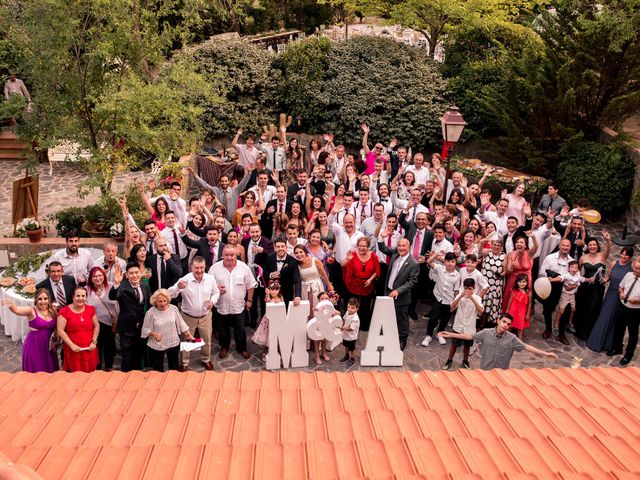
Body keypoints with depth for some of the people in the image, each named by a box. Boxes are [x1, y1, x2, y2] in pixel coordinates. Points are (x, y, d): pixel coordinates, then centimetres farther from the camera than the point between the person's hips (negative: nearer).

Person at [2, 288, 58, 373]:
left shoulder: (53, 310, 0)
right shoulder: (31, 311, -12)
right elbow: (16, 310, -30)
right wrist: (10, 305, -52)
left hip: (48, 347, 4)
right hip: (34, 346, -4)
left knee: (49, 372, 13)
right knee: (35, 373, 5)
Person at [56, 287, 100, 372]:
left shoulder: (91, 309, 5)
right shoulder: (65, 311, -5)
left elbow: (96, 326, 12)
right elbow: (60, 330, -7)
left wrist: (94, 342, 0)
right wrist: (72, 345, -13)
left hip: (89, 350, 3)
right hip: (73, 351, -3)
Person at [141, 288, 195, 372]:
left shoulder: (173, 309, -9)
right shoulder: (150, 313, -15)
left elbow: (181, 323, 2)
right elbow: (145, 329, -7)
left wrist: (189, 335, 2)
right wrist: (154, 333, -25)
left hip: (173, 343, 2)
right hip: (157, 345, -2)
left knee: (174, 367, 19)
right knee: (158, 369, 12)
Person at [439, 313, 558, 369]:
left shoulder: (511, 338, -11)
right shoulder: (486, 333, -11)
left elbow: (526, 347, -10)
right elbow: (470, 336, -7)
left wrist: (545, 354, -15)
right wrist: (451, 335, -11)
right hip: (485, 371, 0)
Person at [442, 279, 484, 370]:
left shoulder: (477, 298, -8)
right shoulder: (460, 296, -8)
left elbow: (481, 311, -24)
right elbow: (452, 308, -21)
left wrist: (472, 299, -32)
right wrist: (461, 296, -29)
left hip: (469, 328, 0)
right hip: (458, 326, 0)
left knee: (467, 346, 15)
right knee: (454, 344, 10)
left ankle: (465, 361, 35)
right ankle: (449, 361, 28)